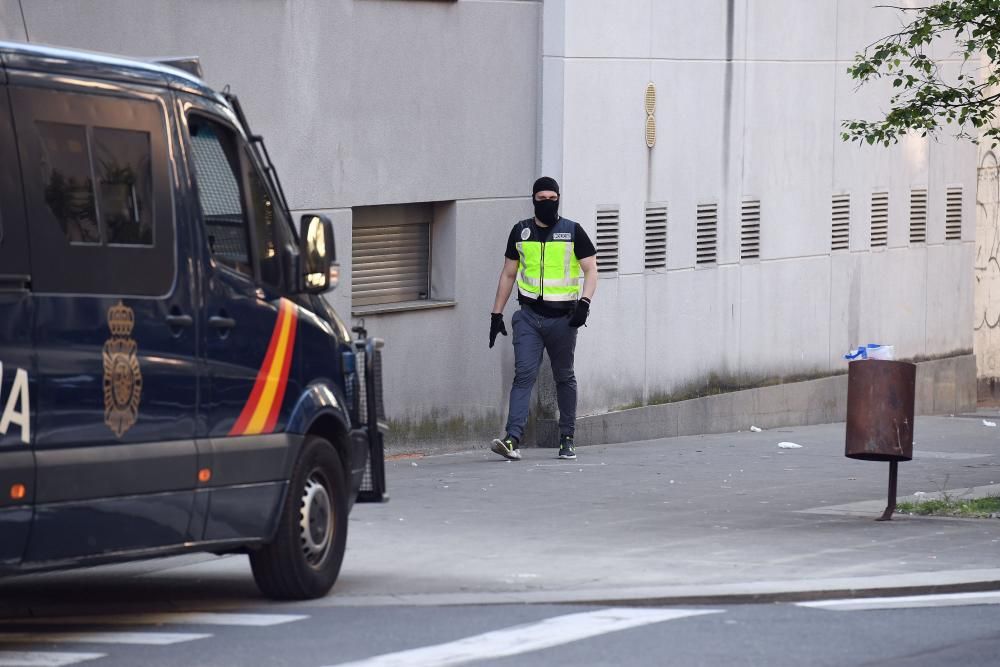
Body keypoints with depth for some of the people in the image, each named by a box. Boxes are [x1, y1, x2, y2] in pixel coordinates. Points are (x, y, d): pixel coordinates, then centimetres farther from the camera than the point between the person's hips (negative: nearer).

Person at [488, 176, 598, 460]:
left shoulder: (572, 232, 2)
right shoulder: (521, 231, 9)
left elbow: (590, 269, 0)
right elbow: (508, 274, 16)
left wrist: (584, 302, -17)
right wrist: (496, 313, 12)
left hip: (562, 317, -1)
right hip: (529, 315, 1)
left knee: (564, 378, 8)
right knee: (523, 374, -12)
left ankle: (567, 439, 17)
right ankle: (513, 438, -22)